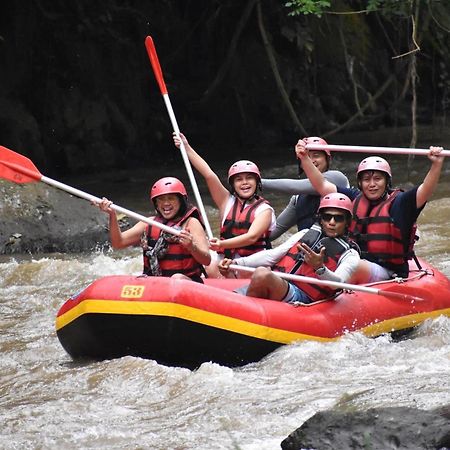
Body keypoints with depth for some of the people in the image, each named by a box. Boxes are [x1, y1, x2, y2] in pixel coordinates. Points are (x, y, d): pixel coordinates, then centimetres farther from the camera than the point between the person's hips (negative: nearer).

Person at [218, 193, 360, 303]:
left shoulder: (349, 254, 11)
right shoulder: (306, 234, 26)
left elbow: (338, 283, -8)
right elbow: (271, 255, 17)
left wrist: (319, 268, -29)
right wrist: (237, 263, 2)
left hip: (303, 298, -6)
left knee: (262, 274, -34)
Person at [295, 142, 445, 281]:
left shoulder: (398, 203, 0)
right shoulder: (355, 199, 13)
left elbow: (425, 191, -15)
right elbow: (322, 185, 17)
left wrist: (436, 164, -31)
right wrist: (305, 159, 10)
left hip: (388, 273, -6)